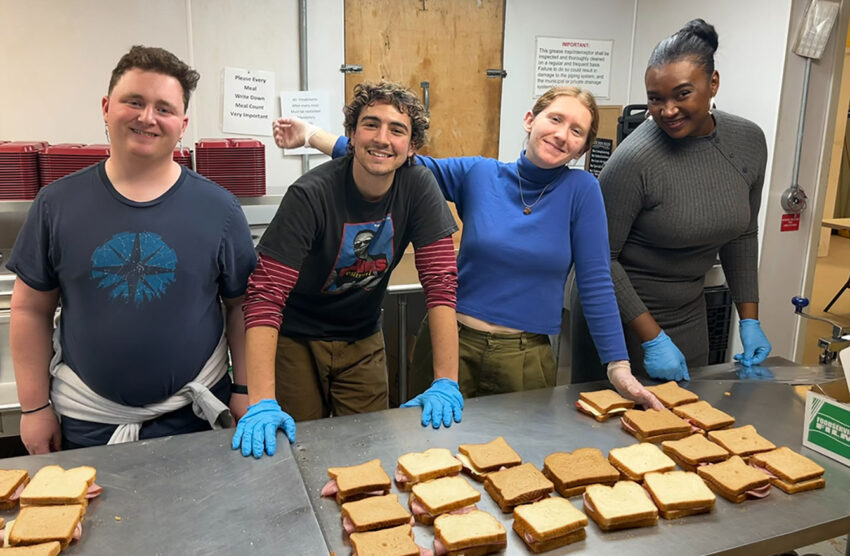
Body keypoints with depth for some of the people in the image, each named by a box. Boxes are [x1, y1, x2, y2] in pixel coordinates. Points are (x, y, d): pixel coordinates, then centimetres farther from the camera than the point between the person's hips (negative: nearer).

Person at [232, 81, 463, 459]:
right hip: (297, 341, -2)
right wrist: (261, 402, -37)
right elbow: (266, 294, -29)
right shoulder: (311, 194, -25)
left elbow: (440, 281, -18)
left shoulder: (418, 186, -15)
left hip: (362, 340, 3)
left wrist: (446, 382, -24)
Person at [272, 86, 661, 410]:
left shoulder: (581, 190, -7)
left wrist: (619, 367, -8)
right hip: (453, 343, 1)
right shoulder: (478, 174, -3)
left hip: (526, 358, -1)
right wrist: (313, 136, -7)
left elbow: (595, 282, -6)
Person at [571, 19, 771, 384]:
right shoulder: (635, 159, -23)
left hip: (689, 312, 6)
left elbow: (742, 235, 9)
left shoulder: (749, 141, -4)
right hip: (621, 312, -5)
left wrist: (749, 320, 7)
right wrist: (652, 338, -18)